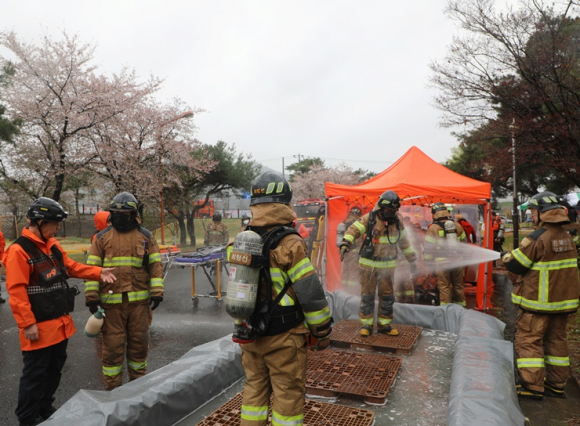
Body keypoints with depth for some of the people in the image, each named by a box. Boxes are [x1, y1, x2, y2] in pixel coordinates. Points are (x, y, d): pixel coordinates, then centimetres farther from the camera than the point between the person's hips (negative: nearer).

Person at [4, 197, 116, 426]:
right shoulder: (19, 250, -19)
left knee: (54, 369, 21)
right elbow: (17, 291, -20)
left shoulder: (52, 244, 7)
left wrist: (98, 272, 0)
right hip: (40, 326, -8)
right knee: (35, 374, 5)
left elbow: (71, 267, 14)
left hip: (60, 323, 9)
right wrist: (28, 324, -20)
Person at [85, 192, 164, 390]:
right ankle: (112, 387, 19)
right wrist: (92, 296, -3)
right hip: (112, 301, -1)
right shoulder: (102, 237, 5)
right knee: (113, 345, 4)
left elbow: (155, 266, 4)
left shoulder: (146, 237, 6)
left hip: (139, 300, 1)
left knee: (139, 343, 11)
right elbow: (92, 268, 4)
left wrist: (157, 292, -5)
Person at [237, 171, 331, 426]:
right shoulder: (290, 244, -19)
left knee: (255, 388, 21)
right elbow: (310, 294, -18)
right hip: (284, 337, -6)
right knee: (288, 394, 10)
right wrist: (323, 331, -4)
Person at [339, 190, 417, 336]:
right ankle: (366, 324, 14)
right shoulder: (369, 218, -8)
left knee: (387, 296, 9)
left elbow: (404, 241, 17)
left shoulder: (397, 221, 6)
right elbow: (354, 230, -17)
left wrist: (412, 259, 20)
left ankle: (384, 325, 22)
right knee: (367, 295, 2)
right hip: (368, 264, -4)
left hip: (388, 265, 4)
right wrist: (345, 244, -35)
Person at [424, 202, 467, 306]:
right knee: (458, 286, 16)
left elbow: (429, 247, -8)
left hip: (442, 263, -4)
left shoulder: (433, 228, -7)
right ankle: (461, 306, 25)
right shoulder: (457, 226, 7)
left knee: (444, 287, 3)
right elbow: (464, 243, 15)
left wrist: (429, 261, 1)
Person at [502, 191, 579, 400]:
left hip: (538, 301, -8)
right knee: (556, 339, 16)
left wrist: (507, 256, 6)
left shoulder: (537, 238, -19)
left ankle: (532, 386, 2)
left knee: (528, 340, 0)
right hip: (563, 298, 8)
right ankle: (556, 384, 25)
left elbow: (515, 265, -14)